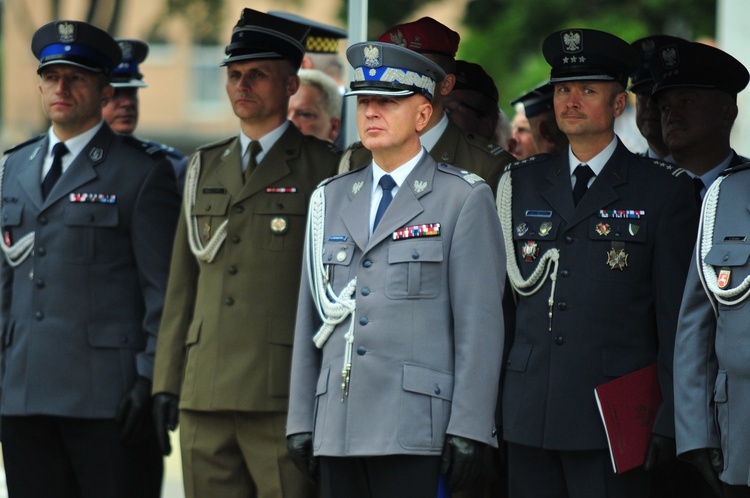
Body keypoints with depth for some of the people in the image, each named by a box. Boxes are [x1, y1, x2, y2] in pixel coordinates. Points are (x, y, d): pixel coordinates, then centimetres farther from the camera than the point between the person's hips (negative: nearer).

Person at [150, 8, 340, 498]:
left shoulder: (324, 169, 2)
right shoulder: (206, 167, 18)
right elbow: (182, 286, 18)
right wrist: (167, 383, 11)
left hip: (284, 399, -5)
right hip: (205, 397, 5)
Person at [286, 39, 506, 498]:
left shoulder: (465, 199, 1)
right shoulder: (331, 199, 17)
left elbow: (480, 322, -4)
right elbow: (310, 319, 18)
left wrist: (468, 427, -11)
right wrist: (301, 421, 13)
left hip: (415, 430, -5)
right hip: (338, 429, 5)